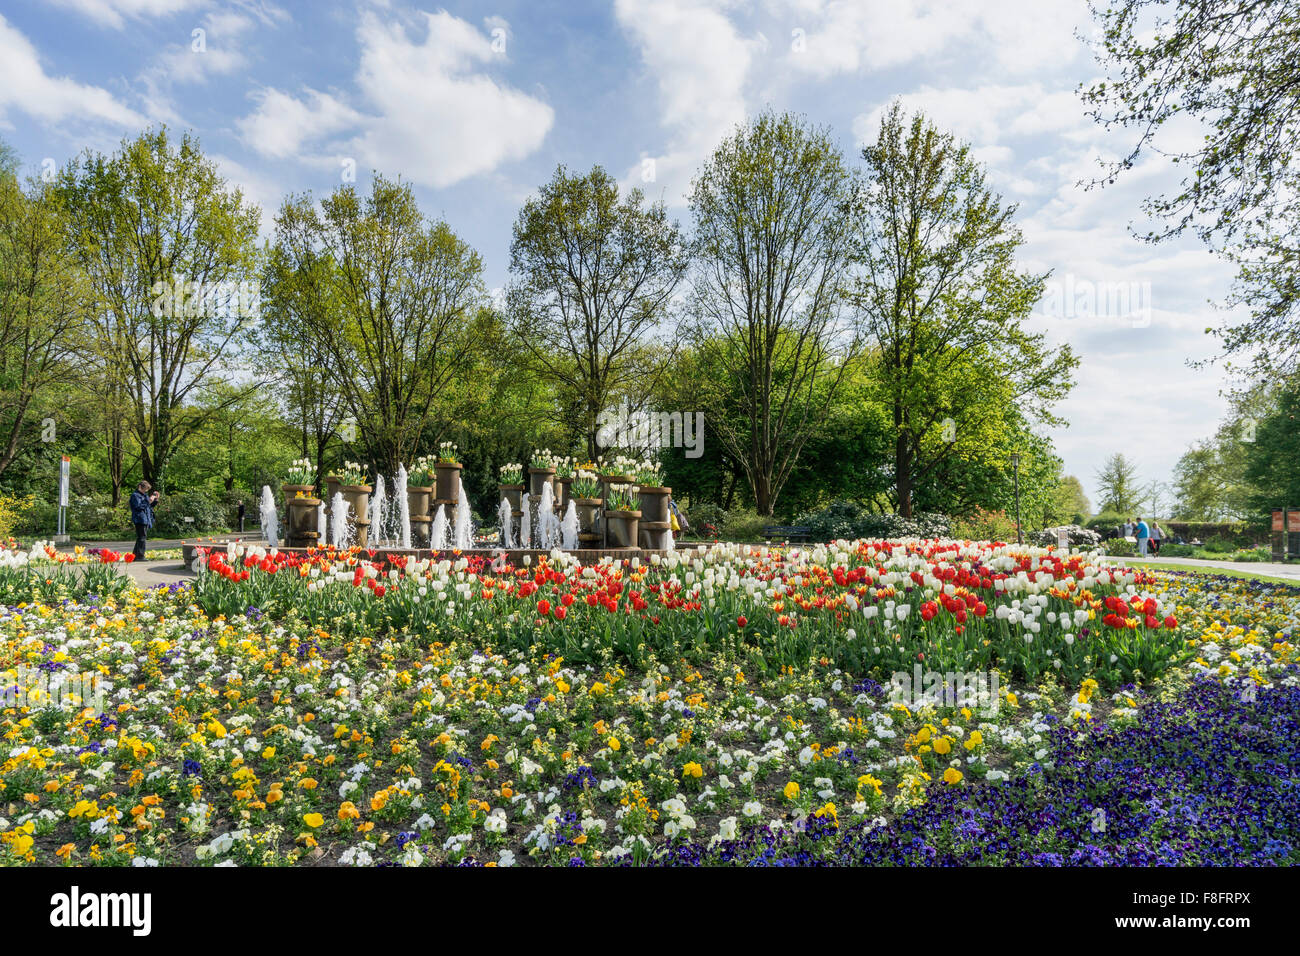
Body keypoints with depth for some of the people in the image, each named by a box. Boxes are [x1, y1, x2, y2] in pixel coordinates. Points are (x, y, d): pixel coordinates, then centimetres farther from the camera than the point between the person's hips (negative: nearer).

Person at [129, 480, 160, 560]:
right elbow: (138, 506, -18)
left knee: (140, 538, 13)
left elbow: (149, 506, 28)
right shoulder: (135, 495, -7)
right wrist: (148, 501, -21)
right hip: (140, 520, -10)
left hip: (146, 520, 10)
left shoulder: (144, 495, 22)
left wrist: (155, 499, 13)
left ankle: (136, 556, 19)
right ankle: (140, 556, -12)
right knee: (142, 537, -12)